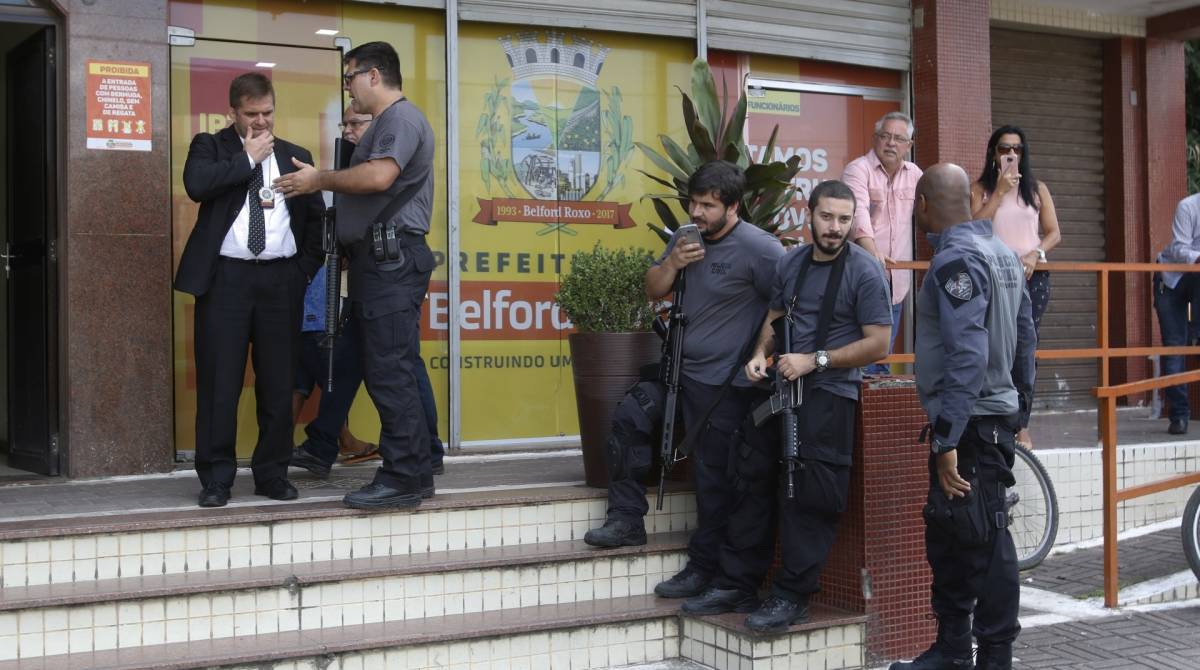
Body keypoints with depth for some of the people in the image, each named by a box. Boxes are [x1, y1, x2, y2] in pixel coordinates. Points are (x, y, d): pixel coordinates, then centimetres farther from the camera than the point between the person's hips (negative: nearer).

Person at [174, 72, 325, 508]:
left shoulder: (295, 157, 16)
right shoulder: (210, 146, 8)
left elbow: (316, 217, 18)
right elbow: (197, 185, -13)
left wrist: (306, 267, 7)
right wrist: (249, 157, -6)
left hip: (281, 280, 3)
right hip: (225, 277, -2)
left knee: (278, 383, 4)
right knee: (219, 383, -2)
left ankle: (272, 472, 15)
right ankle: (216, 478, 6)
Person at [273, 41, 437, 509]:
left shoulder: (401, 117, -8)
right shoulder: (384, 123, 25)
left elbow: (379, 176, -23)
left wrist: (320, 180, -11)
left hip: (392, 258, -11)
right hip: (380, 259, 11)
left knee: (390, 372, -10)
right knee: (387, 370, 11)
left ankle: (401, 481, -6)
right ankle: (415, 473, 17)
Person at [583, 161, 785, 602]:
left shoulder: (757, 248, -17)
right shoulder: (690, 237, 9)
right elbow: (652, 290, 12)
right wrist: (673, 262, -8)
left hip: (723, 384, -8)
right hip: (680, 368, 8)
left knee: (714, 476, -1)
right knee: (628, 417, 6)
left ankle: (704, 567, 12)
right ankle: (627, 520, 15)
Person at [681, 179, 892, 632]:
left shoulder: (865, 271, -8)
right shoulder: (791, 263, 11)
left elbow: (878, 344, -12)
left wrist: (815, 361, -16)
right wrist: (761, 353, 3)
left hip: (828, 395, -7)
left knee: (809, 499, -5)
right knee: (753, 480, 9)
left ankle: (792, 598, 6)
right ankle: (737, 585, 20)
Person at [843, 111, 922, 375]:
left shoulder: (914, 174, 12)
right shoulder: (858, 169, -9)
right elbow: (858, 212, -25)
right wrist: (872, 252, -40)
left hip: (897, 281, 6)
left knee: (883, 356, 12)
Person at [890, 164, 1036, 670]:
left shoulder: (956, 259, -16)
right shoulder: (1003, 252, 14)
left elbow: (967, 355, -25)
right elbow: (1026, 338, 17)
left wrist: (947, 439, -25)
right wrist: (1019, 410, 23)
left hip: (971, 423, -10)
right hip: (998, 417, 10)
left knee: (982, 543, -4)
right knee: (947, 536, 16)